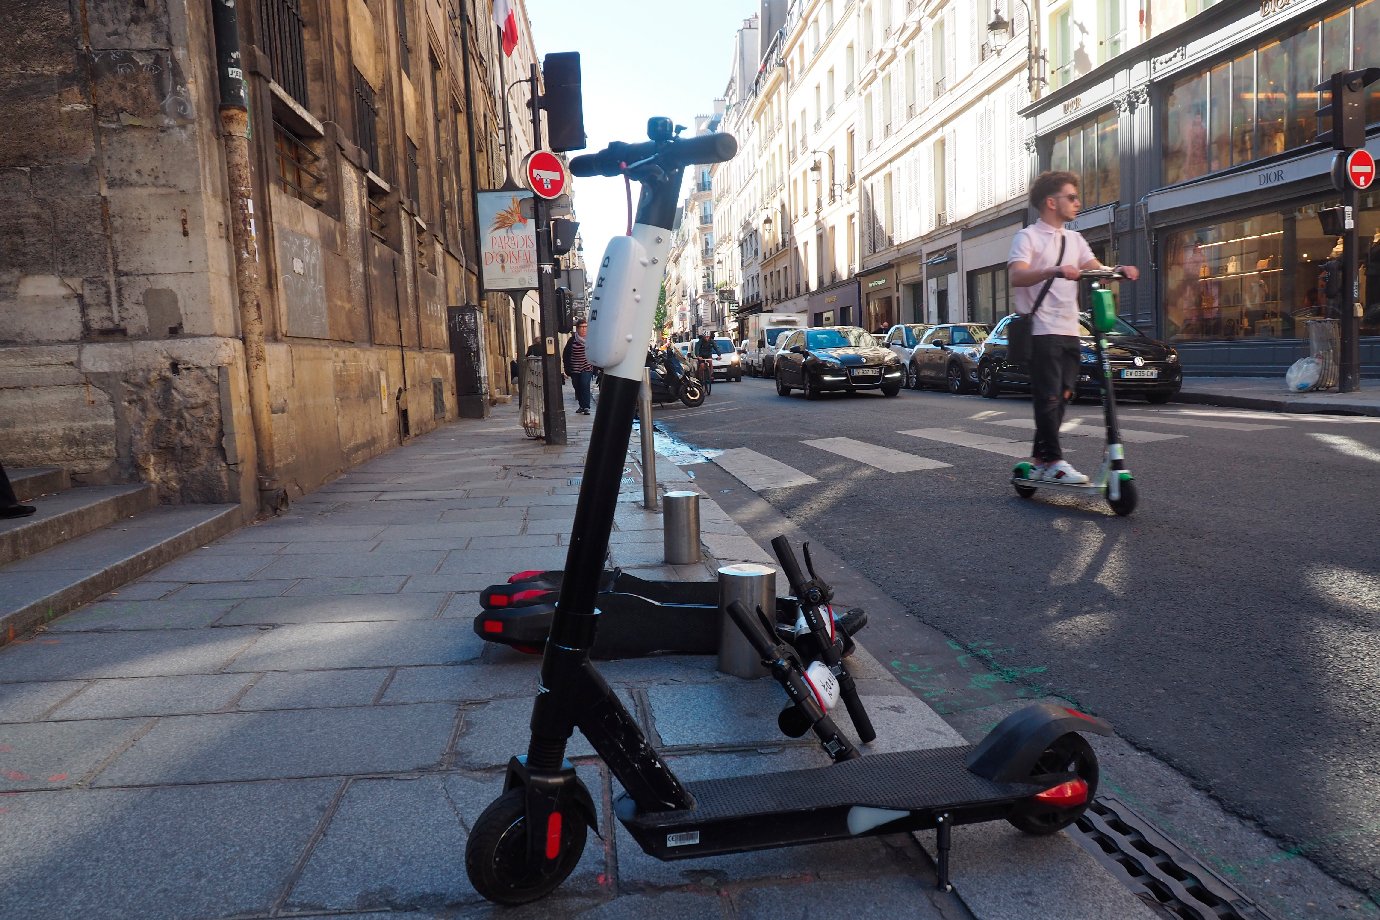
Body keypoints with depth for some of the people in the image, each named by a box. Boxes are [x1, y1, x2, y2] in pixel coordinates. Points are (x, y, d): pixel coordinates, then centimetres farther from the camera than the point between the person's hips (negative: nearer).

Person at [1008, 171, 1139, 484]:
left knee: (1062, 397, 8)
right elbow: (1017, 277, -20)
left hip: (1070, 331, 8)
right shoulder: (1028, 237, -3)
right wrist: (1054, 271, -36)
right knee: (1049, 397, -8)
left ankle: (1040, 460, 17)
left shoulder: (1075, 239, 19)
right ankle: (1054, 462, -3)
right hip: (1042, 330, -7)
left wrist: (1119, 270, -13)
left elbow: (1096, 270, 8)